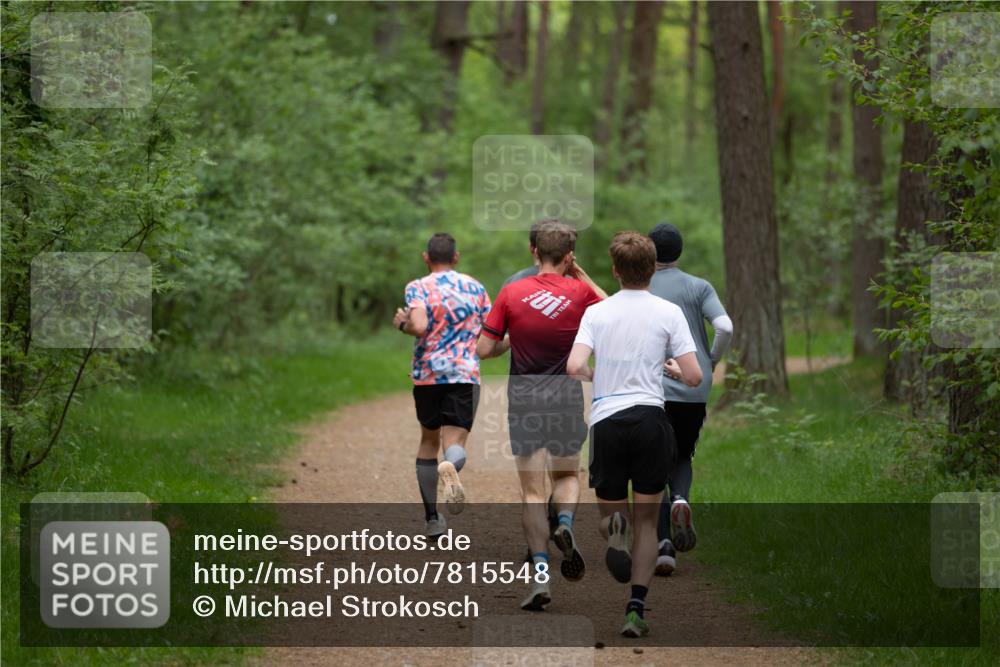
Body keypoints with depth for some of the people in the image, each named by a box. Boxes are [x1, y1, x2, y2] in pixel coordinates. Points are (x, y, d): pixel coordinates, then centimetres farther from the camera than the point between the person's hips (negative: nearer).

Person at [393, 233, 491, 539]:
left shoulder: (419, 287, -2)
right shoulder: (475, 288, 9)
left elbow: (419, 327, -19)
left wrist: (402, 322, 2)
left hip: (426, 375, 0)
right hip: (465, 374, 0)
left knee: (429, 440, 18)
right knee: (455, 443, -6)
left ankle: (432, 517, 20)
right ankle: (449, 468, -44)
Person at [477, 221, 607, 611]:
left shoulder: (511, 294, -5)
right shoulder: (580, 292, -4)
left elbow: (484, 350, -3)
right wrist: (581, 275, 16)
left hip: (524, 400, 0)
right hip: (566, 399, 1)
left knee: (532, 492, 4)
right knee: (567, 476, 22)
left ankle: (540, 575, -8)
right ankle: (565, 523, -10)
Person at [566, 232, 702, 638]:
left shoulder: (596, 312, 4)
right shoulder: (669, 312, 1)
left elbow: (574, 367, -9)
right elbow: (694, 377, -3)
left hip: (606, 421, 1)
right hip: (649, 418, -1)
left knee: (610, 510, 14)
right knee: (646, 521, 10)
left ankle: (614, 529, -24)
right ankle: (636, 609, -1)